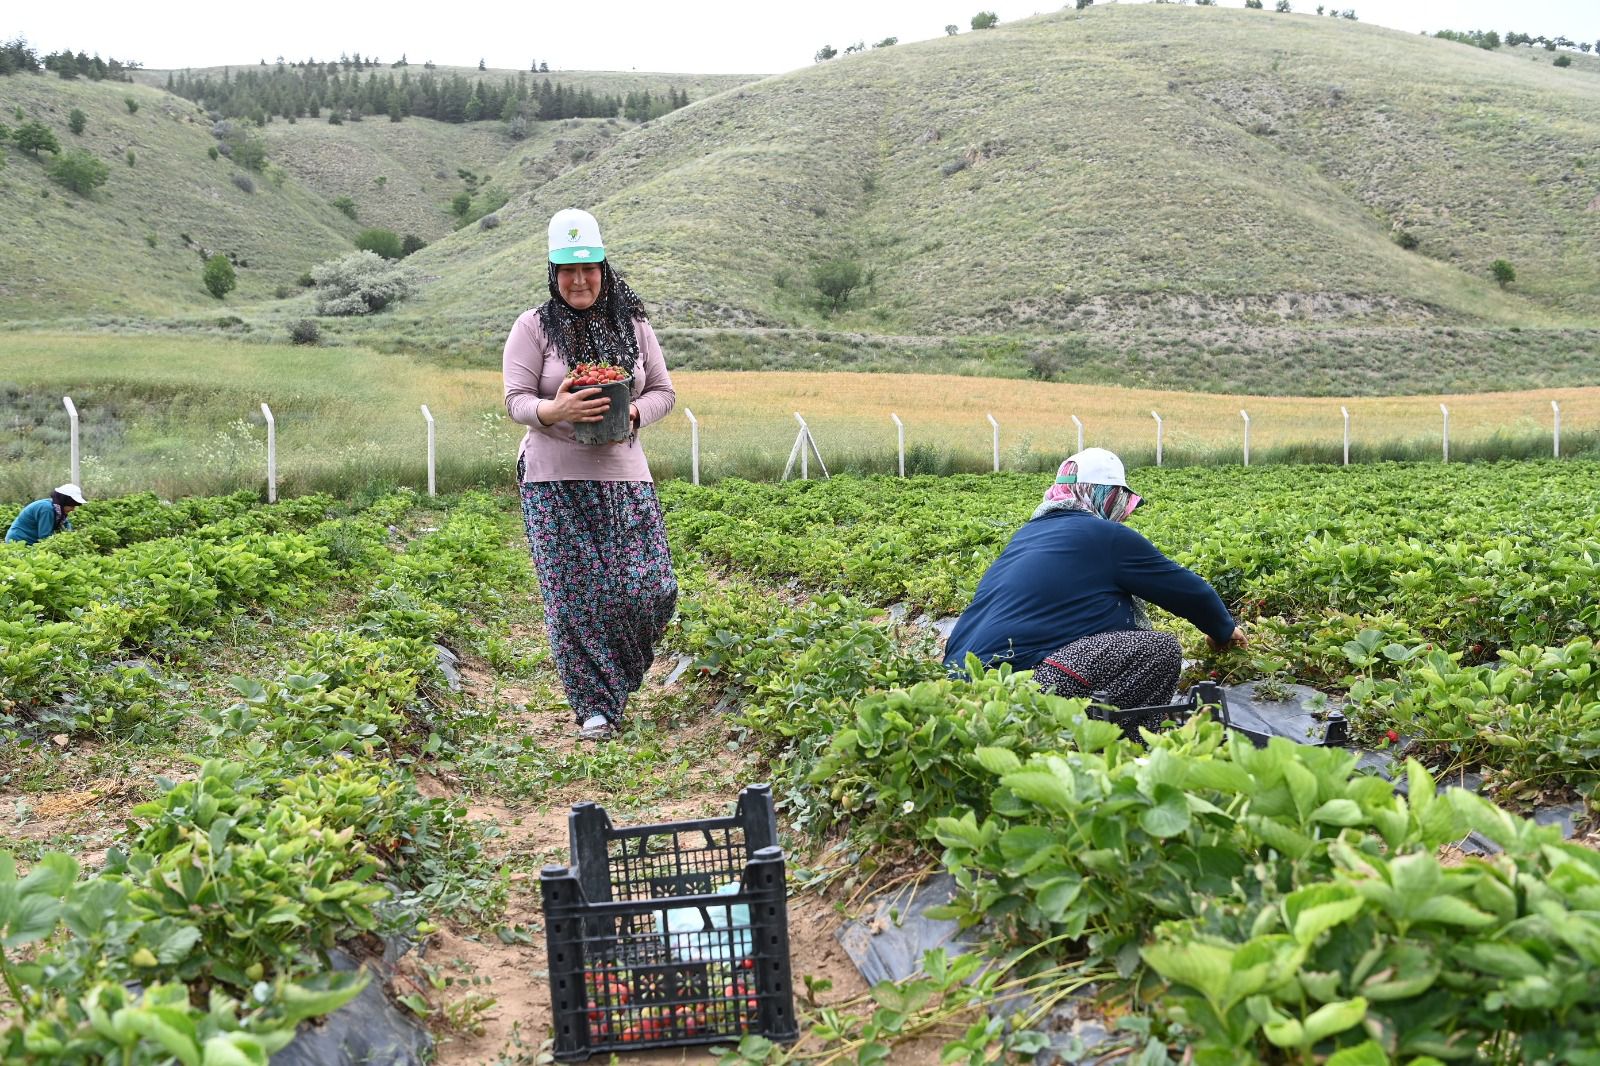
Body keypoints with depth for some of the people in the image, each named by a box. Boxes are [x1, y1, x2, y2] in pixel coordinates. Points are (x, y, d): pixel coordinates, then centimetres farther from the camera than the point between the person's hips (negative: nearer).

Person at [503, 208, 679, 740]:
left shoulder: (633, 325, 10)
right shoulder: (533, 327, 1)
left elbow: (663, 391, 13)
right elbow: (516, 401, -4)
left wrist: (633, 413, -9)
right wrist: (553, 410, -26)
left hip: (623, 476, 3)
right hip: (555, 480, -2)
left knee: (652, 590, -3)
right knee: (574, 595, -4)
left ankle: (619, 678, 25)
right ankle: (594, 706, 10)